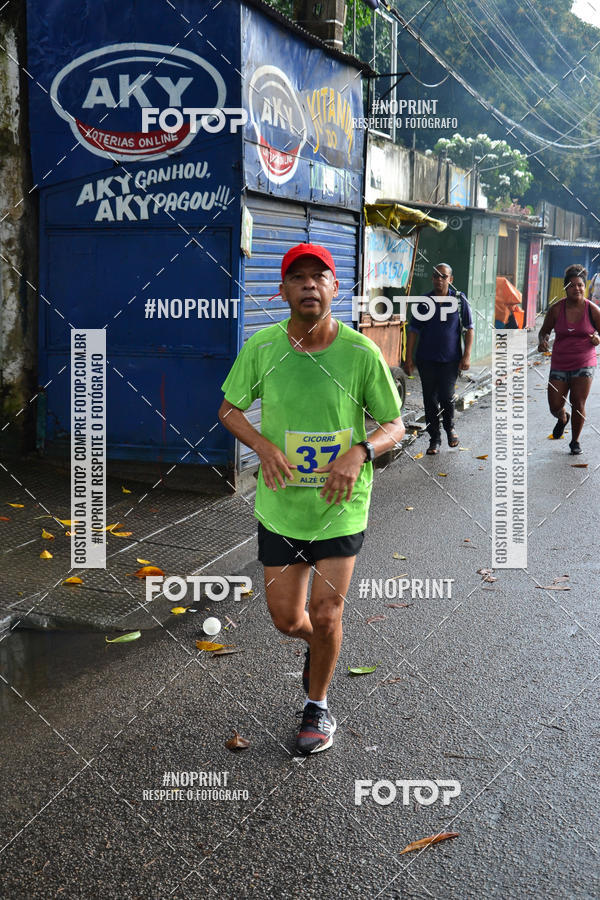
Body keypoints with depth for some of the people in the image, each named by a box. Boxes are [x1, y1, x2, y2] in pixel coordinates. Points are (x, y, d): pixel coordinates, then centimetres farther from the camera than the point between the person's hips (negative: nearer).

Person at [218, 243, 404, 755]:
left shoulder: (361, 353, -12)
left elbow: (395, 426, -3)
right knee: (286, 620, 11)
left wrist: (359, 452, -24)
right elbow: (229, 409, 5)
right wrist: (263, 444, -14)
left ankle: (318, 707, 29)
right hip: (280, 507, 2)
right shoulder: (262, 348, -8)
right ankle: (319, 646, 49)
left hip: (341, 507, -2)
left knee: (325, 615, 1)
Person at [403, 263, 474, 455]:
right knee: (430, 399, 3)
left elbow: (469, 329, 4)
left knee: (446, 396, -7)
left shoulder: (459, 300, 1)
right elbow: (413, 330, 7)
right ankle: (434, 439, 15)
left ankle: (449, 427, 24)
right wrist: (409, 358, 3)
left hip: (450, 359, -2)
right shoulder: (424, 302, 4)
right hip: (426, 359, 2)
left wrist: (467, 355, -4)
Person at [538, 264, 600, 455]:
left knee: (578, 405, -4)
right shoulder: (556, 309, -3)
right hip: (559, 365, 1)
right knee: (555, 406, 0)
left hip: (584, 365, -1)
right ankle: (562, 418, 39)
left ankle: (575, 441, 19)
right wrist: (542, 342, -13)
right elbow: (544, 331, 9)